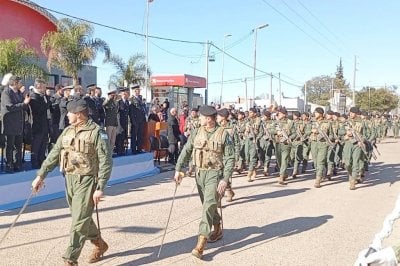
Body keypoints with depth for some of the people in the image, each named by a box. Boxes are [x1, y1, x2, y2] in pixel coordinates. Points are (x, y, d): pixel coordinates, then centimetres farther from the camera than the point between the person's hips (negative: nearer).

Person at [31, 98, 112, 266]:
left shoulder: (97, 133, -12)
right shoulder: (68, 131, 10)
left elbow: (106, 162, -14)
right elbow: (54, 154, 12)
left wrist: (100, 188, -18)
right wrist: (41, 175, 6)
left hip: (87, 181, -7)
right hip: (70, 180, 7)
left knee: (79, 222, -5)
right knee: (82, 218, 18)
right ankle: (99, 244, 38)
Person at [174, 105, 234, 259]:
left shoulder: (223, 134, -9)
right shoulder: (196, 133, 4)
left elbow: (230, 159, -9)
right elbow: (186, 151, 4)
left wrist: (225, 179, -18)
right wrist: (178, 170, -6)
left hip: (215, 173, -5)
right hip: (200, 173, 5)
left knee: (209, 205, -14)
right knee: (208, 204, 17)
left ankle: (201, 242, -13)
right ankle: (218, 230, 41)